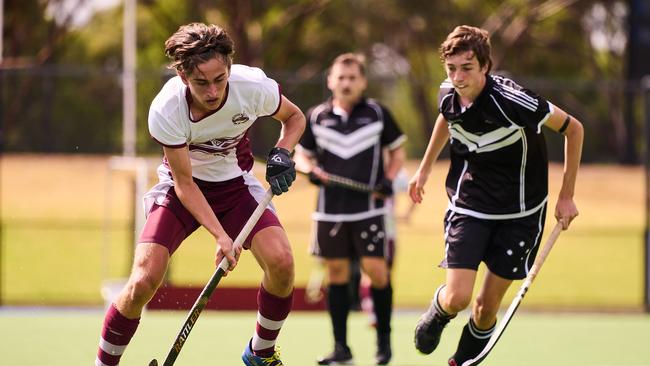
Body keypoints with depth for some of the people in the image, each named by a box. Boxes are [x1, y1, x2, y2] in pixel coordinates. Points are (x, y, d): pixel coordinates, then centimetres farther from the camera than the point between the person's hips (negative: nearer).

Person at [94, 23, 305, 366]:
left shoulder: (254, 86, -25)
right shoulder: (165, 110, -30)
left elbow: (294, 117, -1)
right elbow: (184, 183, -21)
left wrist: (281, 153, -21)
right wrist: (220, 235, -31)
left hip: (235, 183, 2)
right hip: (182, 189, -2)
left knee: (281, 261, -21)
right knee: (143, 282, -20)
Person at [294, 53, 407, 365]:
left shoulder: (377, 113, 2)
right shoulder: (316, 117, 6)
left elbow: (397, 151, 10)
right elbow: (301, 154, 16)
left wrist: (388, 178, -7)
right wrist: (310, 169, -6)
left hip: (369, 208, -2)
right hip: (331, 208, 2)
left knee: (376, 270, -8)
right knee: (337, 272, 4)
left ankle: (384, 339, 10)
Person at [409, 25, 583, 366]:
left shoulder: (512, 100, -26)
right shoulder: (448, 95, -10)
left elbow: (573, 129, -12)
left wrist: (566, 196, -8)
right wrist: (424, 168, 23)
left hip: (519, 214, -2)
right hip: (468, 206, 2)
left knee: (487, 307, 1)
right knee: (457, 297, -12)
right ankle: (437, 313, 25)